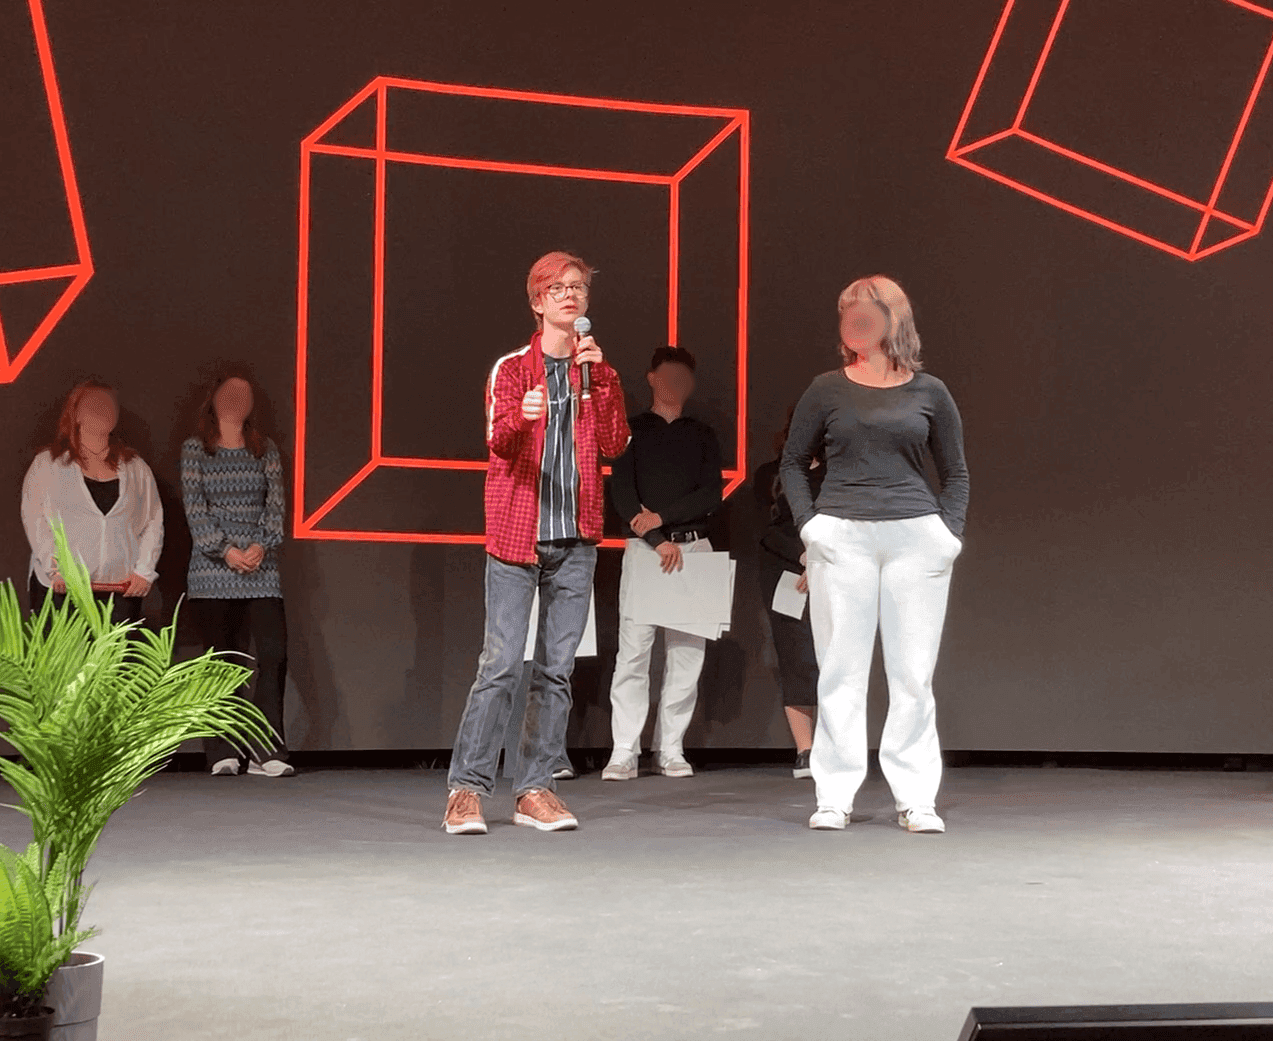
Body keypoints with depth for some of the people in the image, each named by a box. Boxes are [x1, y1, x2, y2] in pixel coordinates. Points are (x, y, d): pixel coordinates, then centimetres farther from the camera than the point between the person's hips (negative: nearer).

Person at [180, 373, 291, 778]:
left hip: (260, 567, 2)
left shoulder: (265, 449, 14)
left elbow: (276, 503, 4)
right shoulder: (195, 448, 8)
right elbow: (194, 507, -2)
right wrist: (225, 551, -13)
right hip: (212, 569, -2)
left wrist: (261, 546, -12)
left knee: (274, 653, -11)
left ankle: (266, 752, -9)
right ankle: (223, 752, 5)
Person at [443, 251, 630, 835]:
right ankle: (467, 788, -4)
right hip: (517, 534, -3)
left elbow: (615, 445, -1)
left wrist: (601, 378, -10)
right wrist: (521, 415, -35)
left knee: (557, 669, 4)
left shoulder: (596, 371, 13)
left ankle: (535, 790, 10)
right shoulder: (512, 369, 4)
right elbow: (498, 441, -13)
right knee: (501, 664, -10)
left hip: (575, 538, 4)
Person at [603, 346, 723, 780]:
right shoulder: (632, 430, 9)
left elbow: (711, 495, 3)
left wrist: (661, 515, -9)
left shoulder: (703, 436, 15)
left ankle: (671, 750, 5)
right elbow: (622, 494, -1)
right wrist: (659, 541, -10)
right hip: (643, 547, -2)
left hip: (694, 547, 2)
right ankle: (624, 753, -7)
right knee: (633, 651, -9)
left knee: (687, 653, -1)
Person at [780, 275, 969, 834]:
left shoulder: (929, 392, 8)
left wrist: (951, 532, 3)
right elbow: (793, 462, 13)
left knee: (913, 672, 2)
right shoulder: (827, 390, 7)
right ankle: (834, 797, 7)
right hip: (841, 537, 0)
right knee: (841, 670, 0)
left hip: (916, 537, 0)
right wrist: (808, 523, 0)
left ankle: (916, 798, 9)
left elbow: (955, 473, 16)